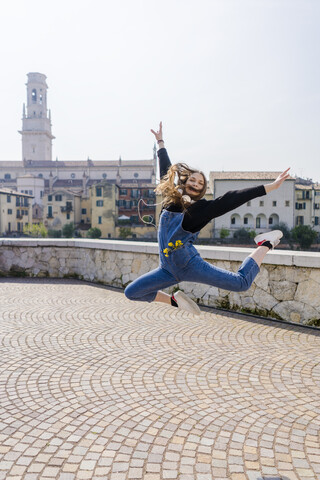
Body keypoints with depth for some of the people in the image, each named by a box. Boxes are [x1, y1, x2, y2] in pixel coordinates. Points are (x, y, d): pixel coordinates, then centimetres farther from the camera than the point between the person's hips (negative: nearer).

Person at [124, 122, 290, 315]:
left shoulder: (203, 208, -8)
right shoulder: (171, 198, 3)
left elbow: (233, 199, -15)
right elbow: (167, 171, 16)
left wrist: (271, 186, -21)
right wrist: (161, 142, 27)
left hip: (190, 265, -5)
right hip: (168, 269, 5)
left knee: (241, 282, -15)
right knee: (131, 292, 6)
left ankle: (266, 244, 12)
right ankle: (175, 300, 20)